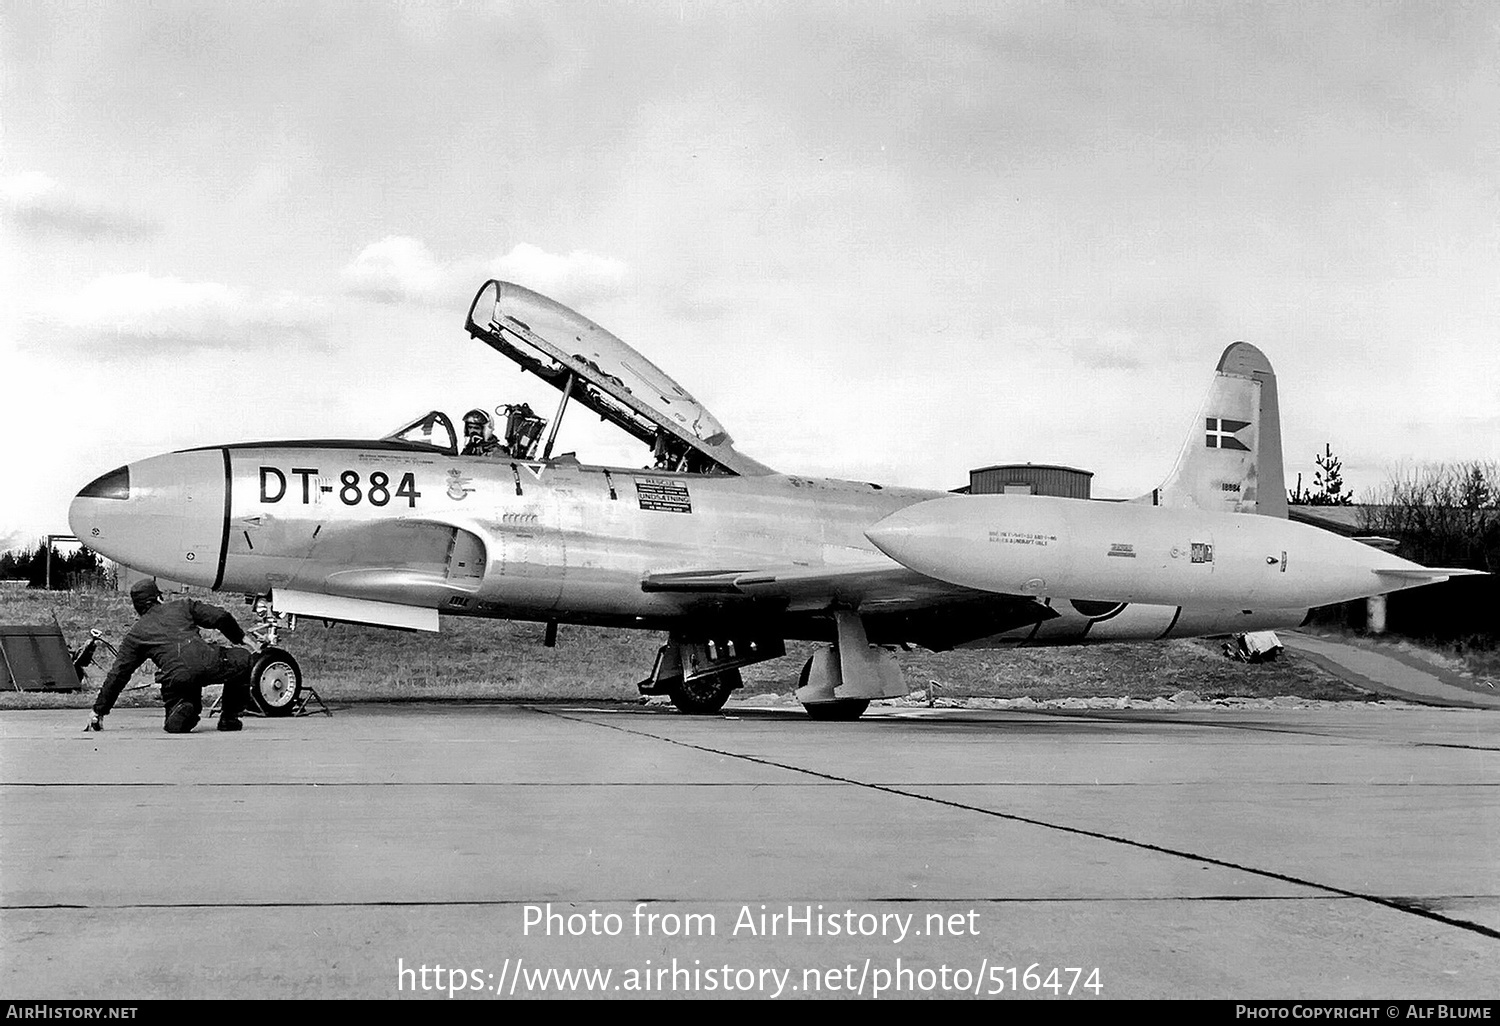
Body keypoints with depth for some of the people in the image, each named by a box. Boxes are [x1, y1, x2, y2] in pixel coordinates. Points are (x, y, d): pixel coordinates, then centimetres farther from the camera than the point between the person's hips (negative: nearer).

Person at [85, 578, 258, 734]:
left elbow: (118, 674, 26)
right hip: (208, 663, -1)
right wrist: (241, 638, 31)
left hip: (174, 677, 1)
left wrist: (99, 710, 32)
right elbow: (221, 617, 15)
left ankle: (180, 710, -14)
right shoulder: (183, 606, 26)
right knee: (243, 660, 28)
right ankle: (229, 719, 22)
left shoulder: (135, 634, 27)